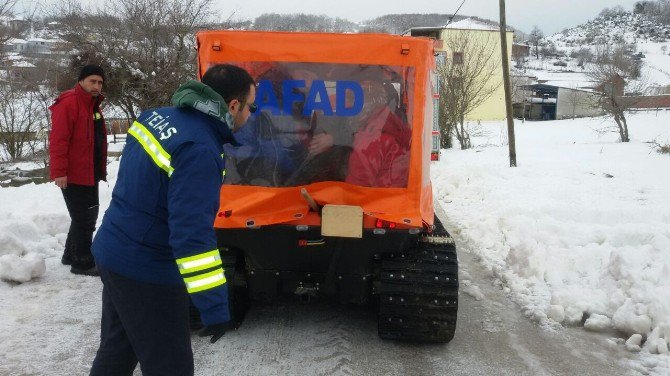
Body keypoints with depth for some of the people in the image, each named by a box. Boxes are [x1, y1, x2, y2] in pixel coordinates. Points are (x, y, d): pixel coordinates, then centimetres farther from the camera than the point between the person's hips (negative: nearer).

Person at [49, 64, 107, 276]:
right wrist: (59, 172, -25)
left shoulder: (93, 105, 15)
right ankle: (82, 263, 6)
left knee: (87, 217, 17)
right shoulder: (69, 104, -15)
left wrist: (101, 169, 22)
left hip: (90, 175, 10)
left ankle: (71, 255, 31)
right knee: (84, 219, -4)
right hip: (73, 177, -10)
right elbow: (58, 140, -21)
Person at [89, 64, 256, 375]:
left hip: (111, 252, 9)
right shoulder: (199, 151, -26)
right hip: (147, 273, -9)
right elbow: (193, 234, -30)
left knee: (116, 351, 25)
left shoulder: (158, 116, 2)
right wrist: (214, 307, -28)